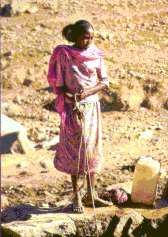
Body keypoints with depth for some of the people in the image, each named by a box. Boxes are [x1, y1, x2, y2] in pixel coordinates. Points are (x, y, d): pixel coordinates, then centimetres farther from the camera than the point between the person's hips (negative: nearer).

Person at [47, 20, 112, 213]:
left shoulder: (96, 54, 0)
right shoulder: (63, 54, -7)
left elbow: (104, 82, 1)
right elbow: (57, 84, -5)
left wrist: (88, 92, -15)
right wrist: (72, 99, -17)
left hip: (92, 105, 3)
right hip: (73, 108, -3)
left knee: (92, 149, 7)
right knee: (74, 150, -1)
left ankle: (91, 195, 16)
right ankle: (76, 196, 7)